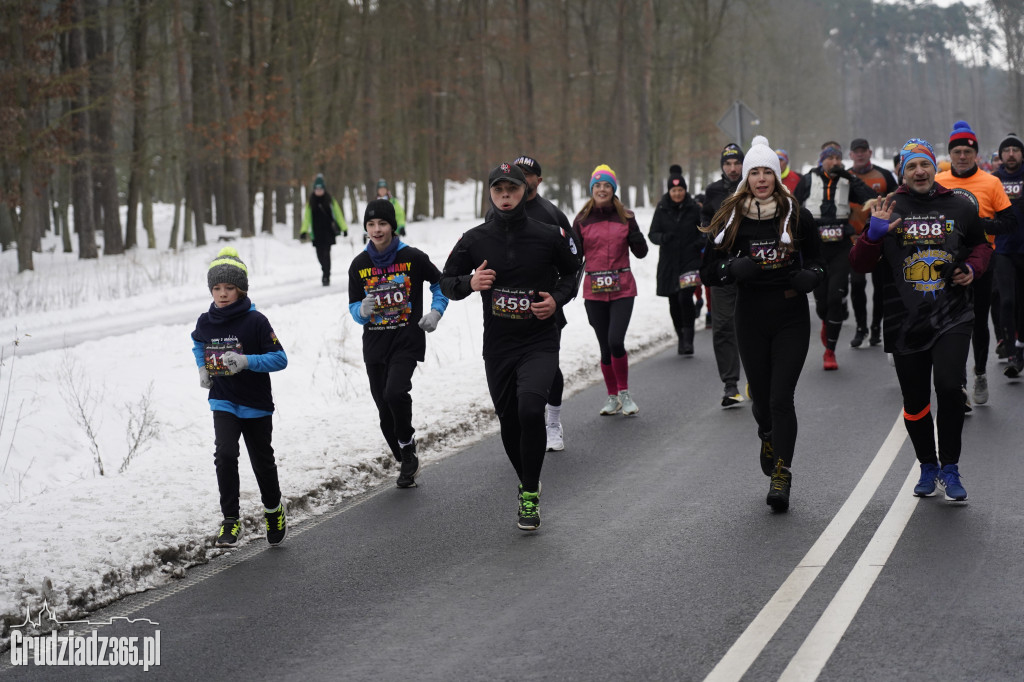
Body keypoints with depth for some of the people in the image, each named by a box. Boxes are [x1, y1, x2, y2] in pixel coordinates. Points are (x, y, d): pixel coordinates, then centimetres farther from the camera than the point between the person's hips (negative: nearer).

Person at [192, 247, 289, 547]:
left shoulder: (255, 321, -15)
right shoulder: (205, 322, -2)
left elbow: (280, 359, -15)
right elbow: (198, 343, 22)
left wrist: (247, 361, -28)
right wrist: (202, 367, 5)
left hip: (256, 405, -2)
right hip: (223, 403, 2)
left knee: (262, 460, 13)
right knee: (225, 454, -18)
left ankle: (273, 509, 39)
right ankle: (230, 520, -11)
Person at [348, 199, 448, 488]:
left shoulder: (413, 258, -5)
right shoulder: (359, 265, 3)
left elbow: (441, 283, 11)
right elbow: (354, 307, 10)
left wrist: (435, 312, -3)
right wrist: (363, 310, -13)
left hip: (407, 341, -4)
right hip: (375, 344, 4)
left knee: (395, 393, -25)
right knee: (385, 409, 5)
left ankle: (408, 449, -2)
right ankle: (406, 463, 23)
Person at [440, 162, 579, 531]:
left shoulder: (548, 237, -3)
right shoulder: (474, 241, 0)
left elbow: (571, 272, 13)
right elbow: (446, 281, 9)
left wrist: (557, 298, -7)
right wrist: (469, 283, -13)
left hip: (540, 343, -3)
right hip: (497, 346, 3)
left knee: (530, 408, -25)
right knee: (509, 423, 11)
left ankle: (530, 492, -10)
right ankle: (528, 485, 37)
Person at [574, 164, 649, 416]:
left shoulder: (625, 217, 4)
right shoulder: (582, 220, 5)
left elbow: (641, 252, 2)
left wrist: (634, 232, -13)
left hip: (622, 289, -1)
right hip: (594, 291, 1)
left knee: (616, 341, -15)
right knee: (605, 346, 4)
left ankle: (624, 392, 4)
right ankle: (612, 396, 20)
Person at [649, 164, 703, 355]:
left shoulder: (694, 208, 1)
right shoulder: (662, 209, 4)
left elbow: (704, 230, 10)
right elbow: (652, 233, 5)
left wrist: (701, 241, -12)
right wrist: (662, 238, -18)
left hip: (690, 261, -2)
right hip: (668, 263, 3)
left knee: (685, 298, -18)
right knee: (674, 303, 8)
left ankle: (688, 338, -8)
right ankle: (681, 338, 25)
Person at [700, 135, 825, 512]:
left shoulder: (798, 216, 0)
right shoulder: (732, 219, 1)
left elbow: (817, 261, 10)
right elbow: (709, 270, 2)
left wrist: (808, 277, -13)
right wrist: (736, 269, -19)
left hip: (792, 319, -1)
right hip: (751, 320, 2)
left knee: (781, 397, -10)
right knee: (761, 395, 10)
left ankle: (781, 477, -7)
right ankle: (769, 438, 44)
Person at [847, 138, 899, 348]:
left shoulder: (883, 175, 2)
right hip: (856, 239, 0)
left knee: (880, 283, 5)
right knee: (857, 283, -5)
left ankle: (876, 327, 17)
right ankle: (860, 327, 7)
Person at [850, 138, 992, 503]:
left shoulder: (959, 208, 7)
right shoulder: (889, 210, 4)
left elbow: (981, 245, 23)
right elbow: (859, 264, 3)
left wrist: (972, 268, 2)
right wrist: (873, 234, -15)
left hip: (952, 318, -1)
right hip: (905, 321, 1)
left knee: (948, 386, -18)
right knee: (914, 401, 7)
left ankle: (950, 468, -2)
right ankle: (928, 467, 27)